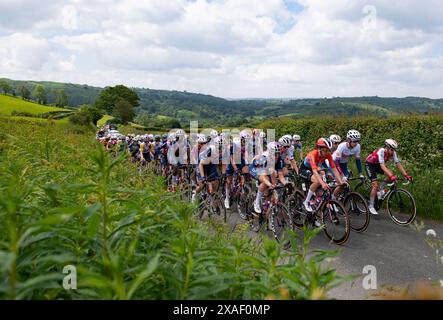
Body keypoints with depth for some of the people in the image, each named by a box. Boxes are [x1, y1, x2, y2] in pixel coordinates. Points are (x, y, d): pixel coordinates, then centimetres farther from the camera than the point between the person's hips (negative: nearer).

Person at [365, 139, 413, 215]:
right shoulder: (381, 151, -33)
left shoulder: (393, 153, -15)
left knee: (391, 174, -19)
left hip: (377, 165, 7)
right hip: (369, 164, -6)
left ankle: (380, 190, 2)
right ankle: (371, 206, -6)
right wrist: (391, 176, -53)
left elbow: (398, 164, -15)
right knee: (375, 185, -17)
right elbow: (382, 166, -43)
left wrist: (406, 175, -25)